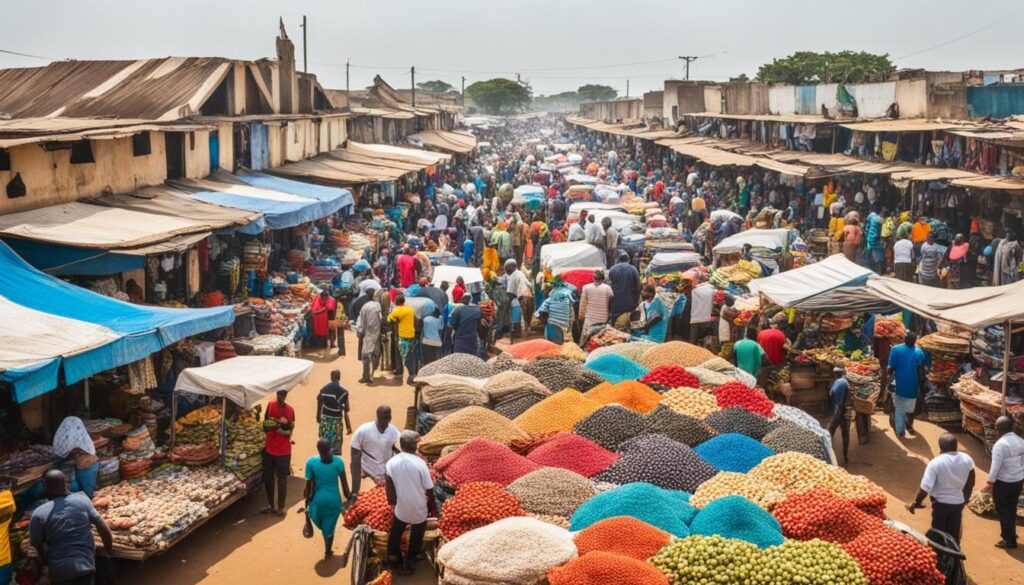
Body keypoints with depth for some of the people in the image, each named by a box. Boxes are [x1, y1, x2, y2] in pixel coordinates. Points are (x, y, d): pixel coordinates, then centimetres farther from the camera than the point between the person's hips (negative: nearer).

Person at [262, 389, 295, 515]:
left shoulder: (290, 410, -4)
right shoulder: (270, 406, -4)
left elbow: (290, 430, 0)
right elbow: (265, 427, -4)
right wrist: (279, 424, -21)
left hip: (283, 450, -2)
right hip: (269, 448, 2)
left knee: (282, 479, 3)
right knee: (267, 478, 11)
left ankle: (281, 506, 15)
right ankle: (270, 505, 26)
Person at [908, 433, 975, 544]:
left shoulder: (935, 463, -21)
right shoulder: (967, 459, -7)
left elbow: (926, 487, -22)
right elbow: (970, 483, 7)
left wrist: (916, 502, -9)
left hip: (941, 503, -4)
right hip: (959, 502, 4)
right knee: (954, 535, 17)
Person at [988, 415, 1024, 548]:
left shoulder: (1000, 444, -22)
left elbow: (996, 466, -22)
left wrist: (991, 481, -9)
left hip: (1003, 482, -7)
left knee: (1002, 510, 5)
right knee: (1012, 508, 21)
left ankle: (1009, 540, 6)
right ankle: (1010, 534, 34)